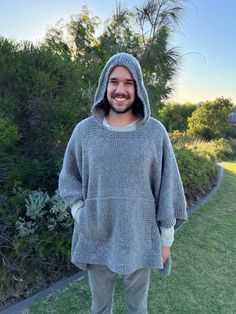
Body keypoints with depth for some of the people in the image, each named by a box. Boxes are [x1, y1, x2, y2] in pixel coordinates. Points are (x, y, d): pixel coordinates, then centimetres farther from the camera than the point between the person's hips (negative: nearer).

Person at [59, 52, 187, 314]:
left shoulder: (155, 132, -7)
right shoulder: (84, 131, -5)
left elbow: (167, 188, -3)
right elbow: (69, 178, 7)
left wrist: (166, 238, 0)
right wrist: (81, 215, -5)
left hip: (140, 240, 0)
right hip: (96, 239, 1)